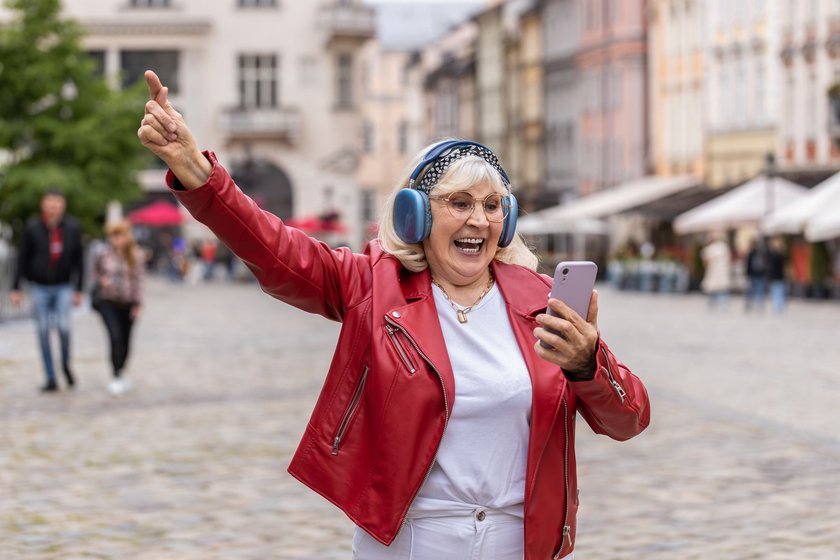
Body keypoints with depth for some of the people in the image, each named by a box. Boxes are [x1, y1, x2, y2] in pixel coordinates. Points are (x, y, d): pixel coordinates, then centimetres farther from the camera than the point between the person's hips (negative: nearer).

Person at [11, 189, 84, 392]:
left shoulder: (72, 228, -3)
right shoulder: (33, 228, -5)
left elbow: (79, 260, 3)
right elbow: (22, 259, 0)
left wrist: (78, 290, 3)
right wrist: (16, 288, -1)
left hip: (63, 286, -1)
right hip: (39, 287, 1)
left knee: (63, 326, -15)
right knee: (43, 331, 2)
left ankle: (66, 364, 13)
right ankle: (51, 379, 9)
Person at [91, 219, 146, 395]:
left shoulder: (137, 254, -3)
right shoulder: (104, 252, -6)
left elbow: (139, 279, 1)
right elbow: (95, 270, 11)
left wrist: (137, 304, -1)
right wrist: (101, 281, -9)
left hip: (128, 303, 2)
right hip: (108, 301, -2)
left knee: (126, 341, 9)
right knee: (115, 337, -15)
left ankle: (120, 374, 29)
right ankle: (116, 377, -9)